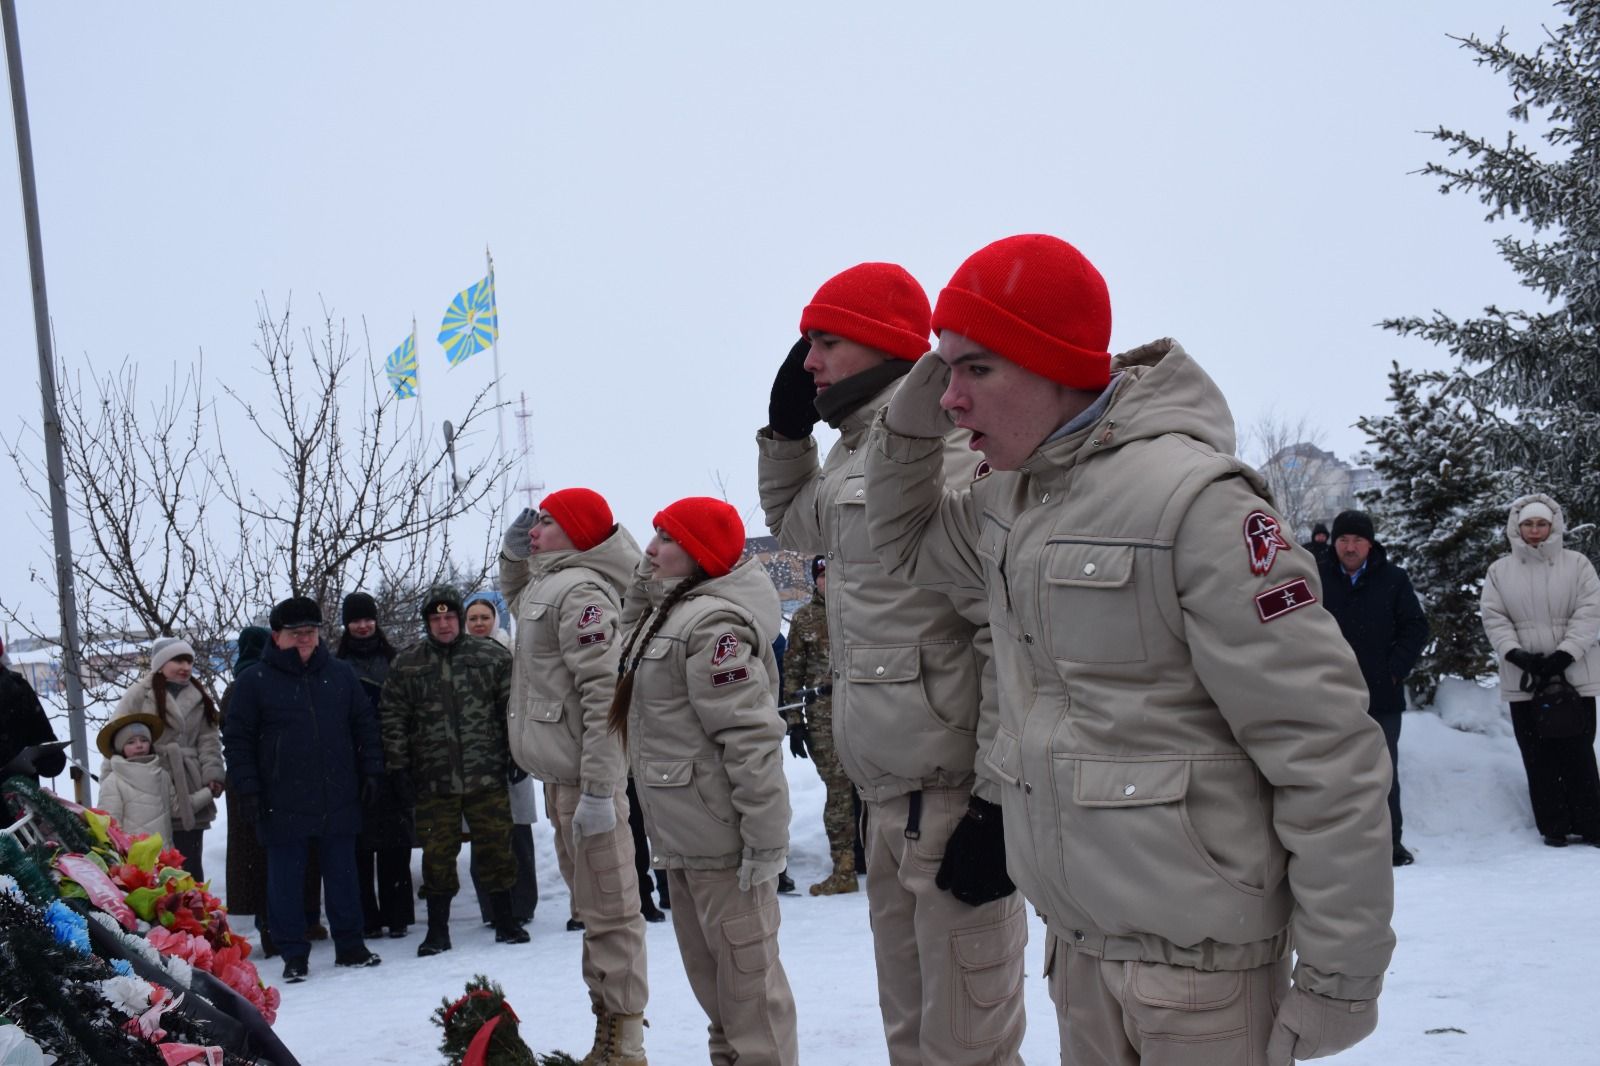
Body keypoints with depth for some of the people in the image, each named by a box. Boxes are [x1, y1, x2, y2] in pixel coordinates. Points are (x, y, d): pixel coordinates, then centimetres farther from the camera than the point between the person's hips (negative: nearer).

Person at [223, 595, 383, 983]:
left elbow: (365, 726, 14)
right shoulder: (254, 682, -2)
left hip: (338, 801, 3)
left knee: (342, 875, 11)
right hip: (283, 805, -3)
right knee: (286, 881, 3)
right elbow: (237, 740, -1)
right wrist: (247, 790, -7)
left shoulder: (340, 675, 8)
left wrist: (370, 771, 7)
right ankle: (294, 955, 13)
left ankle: (350, 945, 22)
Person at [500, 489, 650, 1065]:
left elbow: (602, 695, -22)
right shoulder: (549, 584, 15)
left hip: (586, 773, -11)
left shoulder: (581, 591, -15)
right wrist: (513, 555, 20)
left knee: (608, 908, -6)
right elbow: (516, 601, 41)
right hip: (561, 773, 11)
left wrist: (596, 789, -26)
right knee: (590, 904, 15)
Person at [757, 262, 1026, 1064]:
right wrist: (785, 427, 19)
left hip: (953, 796, -10)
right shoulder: (856, 455, 15)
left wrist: (996, 802, -22)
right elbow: (792, 523, 37)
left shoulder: (944, 449, -15)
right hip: (887, 792, 10)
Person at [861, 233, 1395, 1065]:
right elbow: (905, 543, 26)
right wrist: (910, 416, 6)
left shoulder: (1191, 499, -18)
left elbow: (1327, 753, -18)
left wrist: (1339, 980, -16)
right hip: (1076, 936, 7)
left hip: (1198, 958, -7)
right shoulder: (1007, 500, 7)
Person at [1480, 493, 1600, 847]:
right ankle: (1553, 827, 10)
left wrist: (1563, 656, -16)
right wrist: (1517, 654, -15)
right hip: (1524, 680, 1)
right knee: (1538, 757, 3)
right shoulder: (1500, 571, 7)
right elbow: (1494, 619, 1)